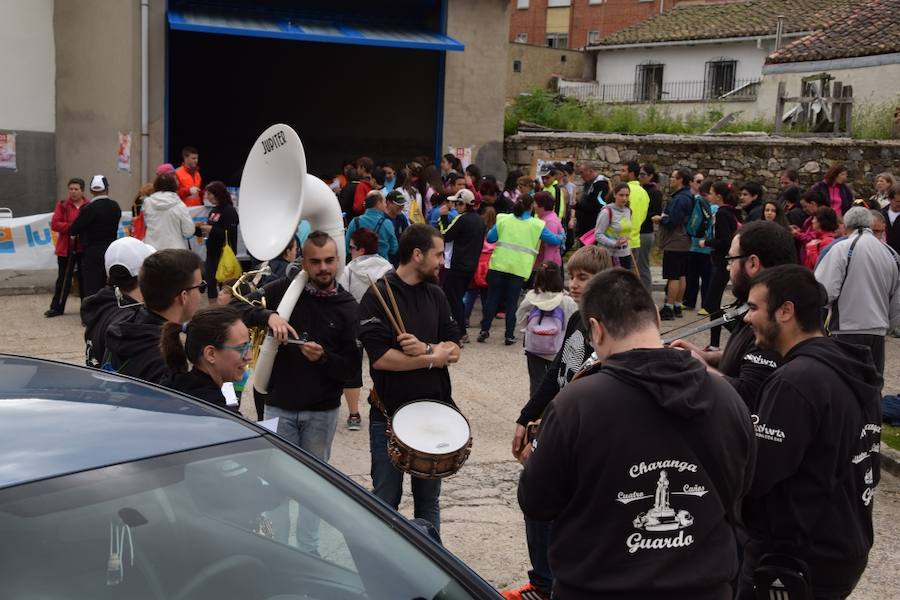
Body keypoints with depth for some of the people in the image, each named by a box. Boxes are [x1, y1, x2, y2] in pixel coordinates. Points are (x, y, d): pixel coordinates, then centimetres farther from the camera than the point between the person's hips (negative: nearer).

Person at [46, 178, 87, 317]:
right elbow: (54, 224, -5)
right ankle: (57, 307, 14)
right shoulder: (62, 205, 2)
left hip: (84, 248, -1)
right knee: (63, 278, 7)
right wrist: (71, 227, -16)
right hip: (66, 248, 1)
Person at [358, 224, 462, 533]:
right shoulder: (378, 296, -11)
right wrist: (433, 358, -11)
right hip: (390, 415, -5)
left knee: (429, 499, 16)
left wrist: (425, 348, -18)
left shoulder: (435, 295, 8)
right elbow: (380, 357, -20)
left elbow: (454, 350, 3)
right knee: (386, 500, 8)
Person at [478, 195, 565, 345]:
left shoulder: (503, 219, 7)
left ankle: (484, 330, 8)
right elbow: (554, 240, 10)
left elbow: (490, 238, 5)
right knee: (512, 302, 6)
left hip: (499, 264, 1)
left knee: (492, 299, 9)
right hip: (519, 269, -1)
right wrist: (562, 237, 32)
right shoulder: (537, 225, 3)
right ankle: (509, 336, 6)